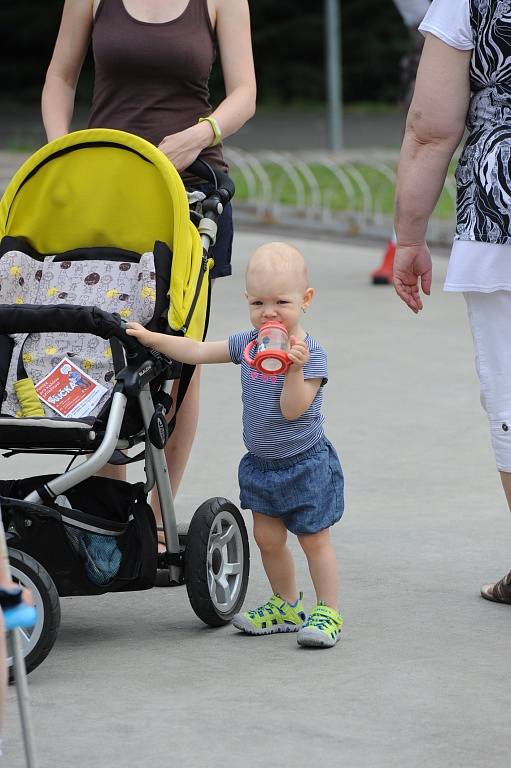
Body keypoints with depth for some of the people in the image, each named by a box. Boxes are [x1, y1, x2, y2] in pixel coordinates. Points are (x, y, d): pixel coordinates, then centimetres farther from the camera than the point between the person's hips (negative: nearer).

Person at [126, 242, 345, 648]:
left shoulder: (310, 353, -20)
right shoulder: (248, 343, -1)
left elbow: (293, 409, -27)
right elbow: (198, 351, 5)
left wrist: (295, 369, -40)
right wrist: (152, 338, -1)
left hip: (305, 464, -7)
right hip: (262, 462, 7)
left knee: (314, 538, 2)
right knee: (268, 538, 12)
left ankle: (328, 611, 12)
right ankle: (287, 606, 27)